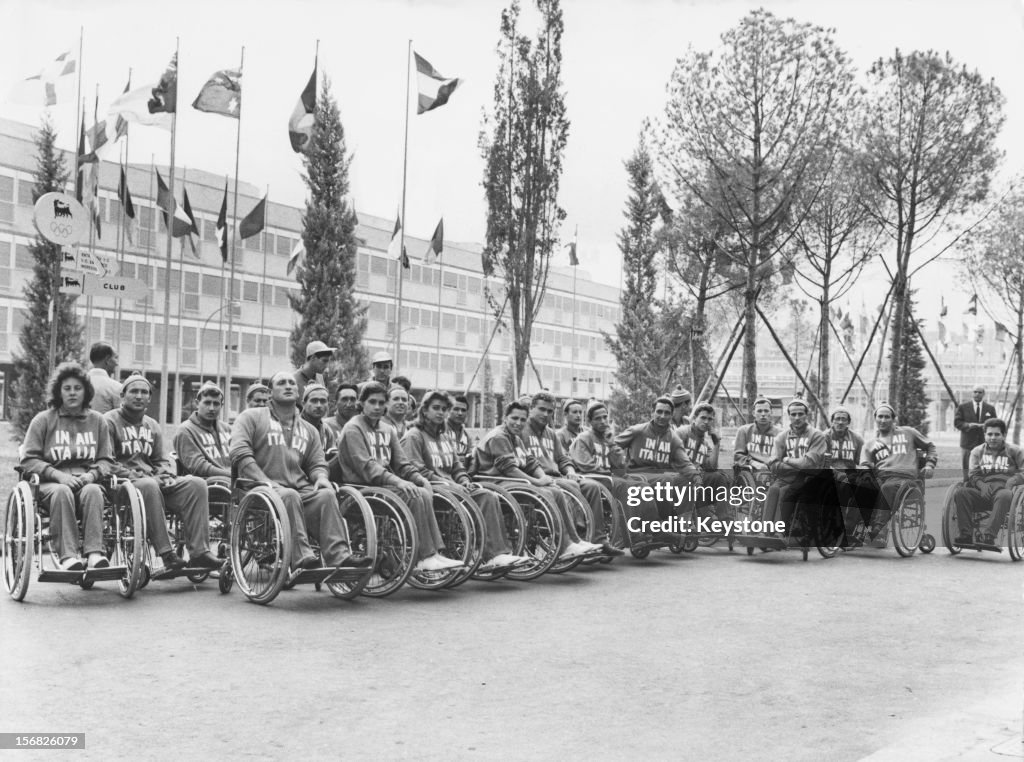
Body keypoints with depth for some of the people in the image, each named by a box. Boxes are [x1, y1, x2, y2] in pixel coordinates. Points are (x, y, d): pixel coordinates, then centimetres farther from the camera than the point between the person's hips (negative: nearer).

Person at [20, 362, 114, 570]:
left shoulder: (97, 421, 15)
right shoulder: (43, 420, 8)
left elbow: (107, 460, 14)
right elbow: (28, 460, 2)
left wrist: (92, 474, -8)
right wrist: (58, 475, -13)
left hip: (86, 482, 1)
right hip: (52, 483, -1)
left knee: (93, 491, -34)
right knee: (62, 492, -36)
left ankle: (94, 552, -44)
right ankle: (67, 556, -44)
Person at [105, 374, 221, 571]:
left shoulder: (153, 426, 24)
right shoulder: (110, 421, 3)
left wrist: (164, 476, -2)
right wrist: (133, 476, -16)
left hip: (154, 479, 6)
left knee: (196, 484, -18)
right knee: (149, 486, -40)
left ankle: (199, 552, -26)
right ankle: (167, 554, -41)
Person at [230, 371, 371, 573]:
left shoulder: (309, 431, 26)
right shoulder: (251, 417, 11)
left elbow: (317, 463, 21)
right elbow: (240, 455, -3)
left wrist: (320, 477, -5)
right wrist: (266, 482, -16)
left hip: (302, 489, 4)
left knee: (327, 494, -28)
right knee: (289, 495, -37)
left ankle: (338, 556, -39)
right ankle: (301, 558, -45)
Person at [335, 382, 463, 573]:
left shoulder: (388, 430, 21)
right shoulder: (353, 429, -3)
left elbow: (401, 463, 15)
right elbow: (365, 467, -16)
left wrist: (419, 478, -6)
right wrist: (396, 481, -27)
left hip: (387, 483, 7)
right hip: (364, 486, -7)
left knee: (425, 493, -20)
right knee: (415, 496, -27)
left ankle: (434, 553, -23)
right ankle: (426, 556, -23)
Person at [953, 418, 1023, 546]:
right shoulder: (977, 451, 19)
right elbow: (973, 475, 9)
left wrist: (1012, 481, -14)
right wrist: (982, 486, -11)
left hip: (1004, 489, -3)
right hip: (983, 492, 3)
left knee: (1004, 495, -41)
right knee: (960, 492, -28)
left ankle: (988, 535, -47)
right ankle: (965, 535, -29)